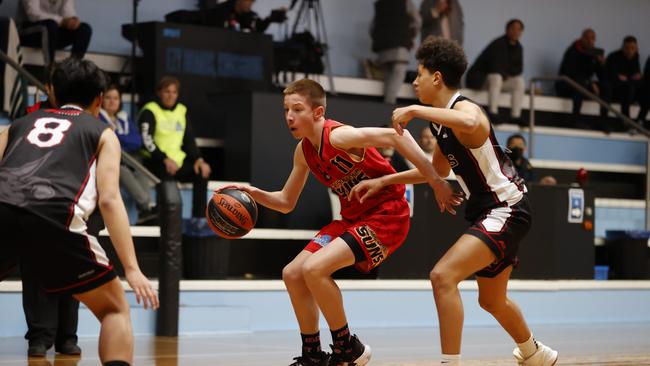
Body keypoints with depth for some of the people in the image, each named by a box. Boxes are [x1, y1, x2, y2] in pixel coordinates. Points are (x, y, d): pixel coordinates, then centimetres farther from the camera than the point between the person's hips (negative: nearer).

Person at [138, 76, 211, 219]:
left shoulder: (182, 111, 17)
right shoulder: (150, 111, -2)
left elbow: (189, 140, 15)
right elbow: (146, 140, -15)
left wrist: (198, 159, -4)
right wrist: (165, 160, -28)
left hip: (178, 161, 5)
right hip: (156, 162, -5)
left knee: (202, 172, -19)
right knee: (167, 173, -37)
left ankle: (199, 218, -19)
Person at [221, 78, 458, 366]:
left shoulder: (338, 136, -22)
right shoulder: (304, 151, 4)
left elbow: (395, 136, -31)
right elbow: (286, 203, 16)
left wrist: (435, 181, -34)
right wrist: (255, 194, -3)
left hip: (387, 215, -9)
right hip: (353, 218, 9)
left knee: (314, 269, -24)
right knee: (292, 274, 6)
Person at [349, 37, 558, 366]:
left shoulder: (465, 108, -19)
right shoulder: (442, 121, 10)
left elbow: (471, 124, -46)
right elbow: (438, 169, 26)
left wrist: (414, 110, -38)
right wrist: (384, 181, 21)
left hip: (505, 210, -10)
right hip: (488, 212, 10)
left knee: (442, 276, -24)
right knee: (492, 301, 25)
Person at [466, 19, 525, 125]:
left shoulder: (518, 48, 6)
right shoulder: (498, 44, -19)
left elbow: (519, 69, 7)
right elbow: (495, 68, -24)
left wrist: (506, 72, -10)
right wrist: (505, 75, -10)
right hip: (479, 79, -8)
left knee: (519, 80, -10)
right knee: (496, 77, -37)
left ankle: (515, 115, -16)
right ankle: (492, 112, -43)